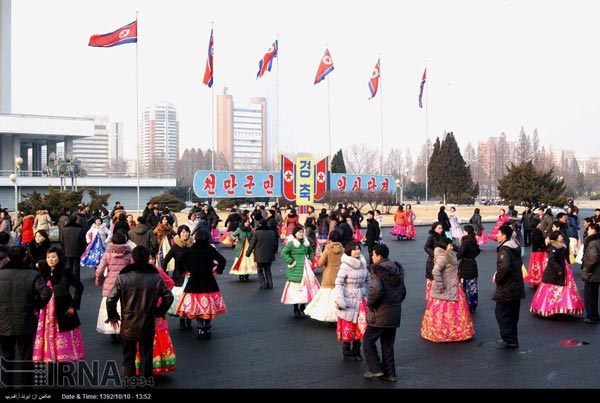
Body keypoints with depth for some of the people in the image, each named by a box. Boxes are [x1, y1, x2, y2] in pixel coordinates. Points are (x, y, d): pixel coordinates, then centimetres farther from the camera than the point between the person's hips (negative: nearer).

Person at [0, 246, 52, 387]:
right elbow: (46, 292, -21)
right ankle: (26, 384, 21)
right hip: (25, 324, -1)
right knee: (27, 358, 13)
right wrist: (37, 306, -5)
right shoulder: (33, 275, -11)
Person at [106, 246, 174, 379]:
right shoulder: (157, 278, -9)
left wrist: (113, 317, 2)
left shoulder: (123, 278, -12)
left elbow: (110, 299, -13)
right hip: (148, 325, 0)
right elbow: (168, 297, -5)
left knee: (128, 354, 17)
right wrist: (159, 312, 9)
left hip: (128, 325, 0)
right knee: (146, 354, 13)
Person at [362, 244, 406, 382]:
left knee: (368, 341, 8)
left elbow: (376, 290, -28)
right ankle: (389, 373, 20)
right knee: (388, 344, 16)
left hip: (380, 314, -7)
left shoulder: (377, 270, -14)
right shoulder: (397, 270, 10)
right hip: (395, 314, 7)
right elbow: (403, 292, 14)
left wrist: (370, 304, -13)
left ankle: (375, 369, 6)